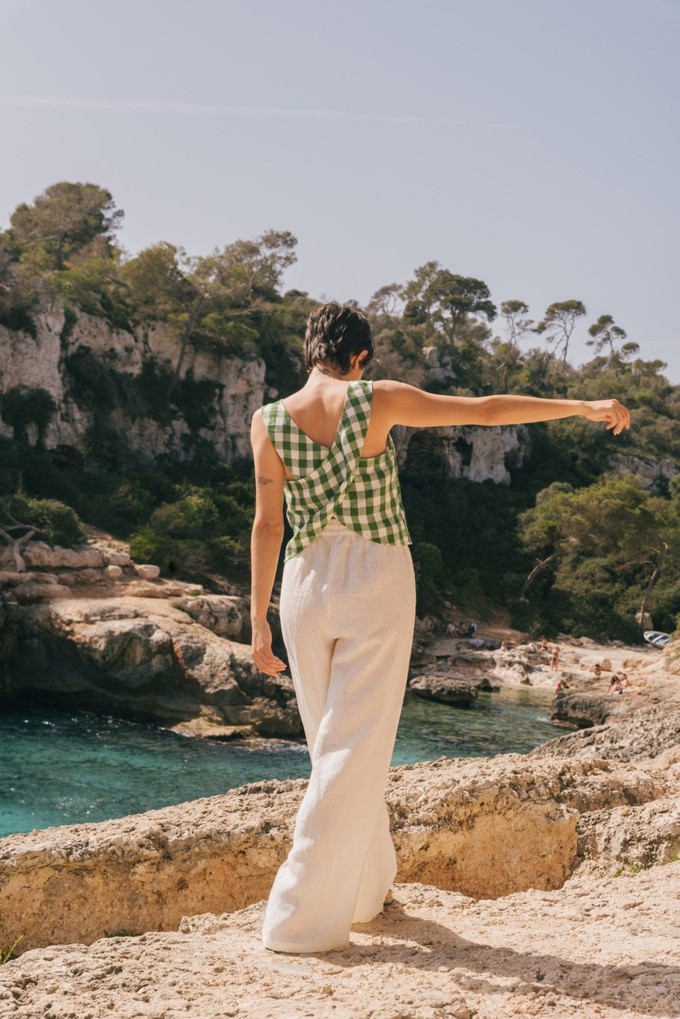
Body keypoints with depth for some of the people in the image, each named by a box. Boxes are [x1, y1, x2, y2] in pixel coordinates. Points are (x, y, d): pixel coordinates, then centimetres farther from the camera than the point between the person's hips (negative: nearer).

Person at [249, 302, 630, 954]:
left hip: (308, 582, 3)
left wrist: (258, 619, 2)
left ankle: (366, 885, 32)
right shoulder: (377, 401, -9)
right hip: (377, 582, -3)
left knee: (332, 743, 18)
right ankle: (303, 917, -2)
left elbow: (267, 523, -3)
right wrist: (585, 407, 4)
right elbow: (485, 411, -5)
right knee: (354, 751, 0)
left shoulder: (269, 421, -3)